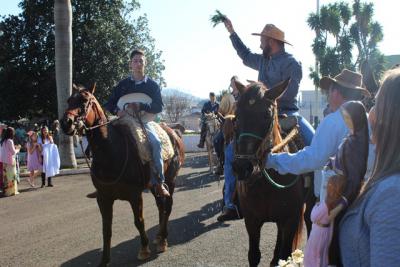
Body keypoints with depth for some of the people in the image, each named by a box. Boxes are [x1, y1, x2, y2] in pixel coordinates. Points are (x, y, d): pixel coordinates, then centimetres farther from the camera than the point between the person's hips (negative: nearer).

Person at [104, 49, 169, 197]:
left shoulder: (152, 85, 5)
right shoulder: (123, 84, 12)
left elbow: (159, 107, -5)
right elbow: (110, 104, 11)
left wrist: (141, 107, -22)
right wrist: (117, 111, -13)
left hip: (143, 121, -3)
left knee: (156, 142, -33)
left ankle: (159, 182, -27)